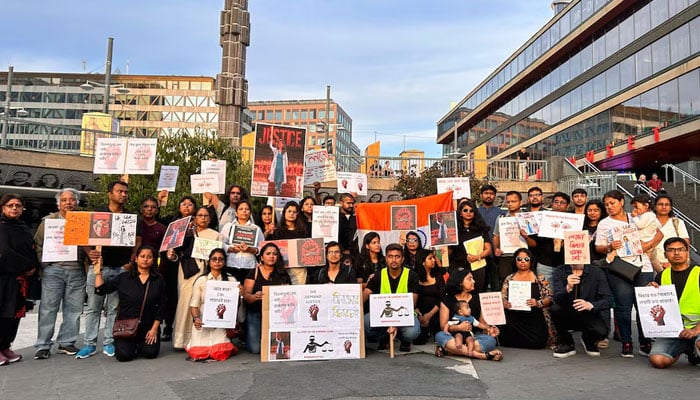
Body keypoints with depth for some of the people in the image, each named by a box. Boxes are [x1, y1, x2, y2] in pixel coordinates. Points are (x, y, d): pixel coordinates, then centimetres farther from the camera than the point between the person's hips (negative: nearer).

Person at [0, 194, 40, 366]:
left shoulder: (24, 228, 17)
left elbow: (32, 250, 16)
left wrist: (34, 266, -3)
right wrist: (27, 266, -10)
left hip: (20, 278, 6)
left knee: (15, 312, 7)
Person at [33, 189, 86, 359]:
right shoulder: (49, 220, 8)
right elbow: (38, 244, 7)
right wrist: (43, 265, -1)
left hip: (77, 271, 2)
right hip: (53, 270, -2)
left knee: (73, 309, 5)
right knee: (48, 308, -1)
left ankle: (67, 342, 15)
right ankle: (43, 346, 6)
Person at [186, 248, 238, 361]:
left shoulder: (231, 280, 7)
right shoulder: (201, 280, 4)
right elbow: (194, 304, 0)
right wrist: (196, 318, -19)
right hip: (203, 323, 0)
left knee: (221, 354, -17)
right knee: (198, 353, -13)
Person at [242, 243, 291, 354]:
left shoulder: (283, 274, 10)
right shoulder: (254, 273, 4)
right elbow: (246, 295, -4)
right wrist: (254, 297, -26)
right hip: (256, 314, -1)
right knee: (255, 349, -14)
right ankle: (249, 335, 20)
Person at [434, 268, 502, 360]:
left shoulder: (476, 299, 15)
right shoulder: (447, 300, 6)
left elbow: (482, 321, 12)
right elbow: (443, 326, -2)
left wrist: (488, 329, -11)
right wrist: (458, 327, -21)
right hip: (453, 337, -2)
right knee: (440, 336, -35)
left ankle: (447, 350, -33)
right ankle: (481, 355, -42)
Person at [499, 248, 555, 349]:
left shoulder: (540, 278, 7)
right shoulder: (509, 279, 12)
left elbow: (550, 298, 3)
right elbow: (502, 298, 11)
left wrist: (538, 303, -16)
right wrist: (504, 303, -11)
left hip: (534, 319, -1)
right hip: (513, 319, 2)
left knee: (537, 341, -27)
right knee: (507, 340, -22)